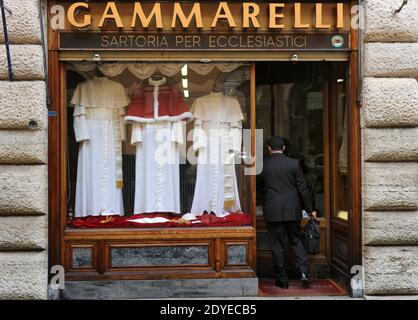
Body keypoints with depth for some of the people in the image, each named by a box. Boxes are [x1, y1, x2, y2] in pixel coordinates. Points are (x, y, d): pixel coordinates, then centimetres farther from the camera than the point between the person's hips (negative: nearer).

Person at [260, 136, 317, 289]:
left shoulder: (263, 164, -3)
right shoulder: (294, 163, -2)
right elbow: (302, 188, -1)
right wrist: (309, 209, 6)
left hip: (273, 211, -1)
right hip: (292, 210, 2)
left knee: (277, 244, 6)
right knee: (295, 240, 15)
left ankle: (282, 279, 11)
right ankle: (303, 271, 2)